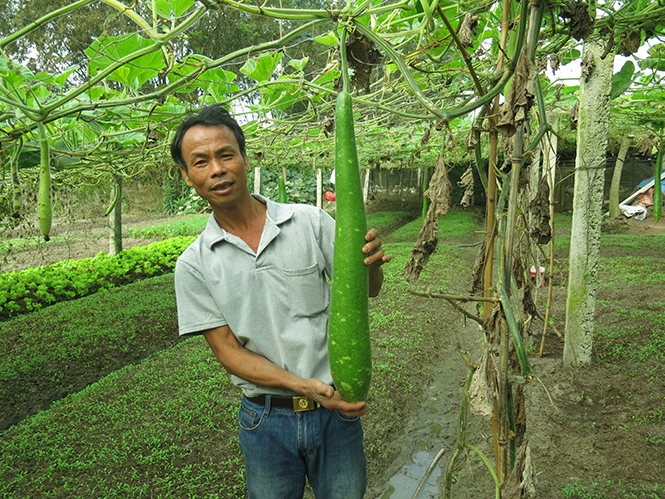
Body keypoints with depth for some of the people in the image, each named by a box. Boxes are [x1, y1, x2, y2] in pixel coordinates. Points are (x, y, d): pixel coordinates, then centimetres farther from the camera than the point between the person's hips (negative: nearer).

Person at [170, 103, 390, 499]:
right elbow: (228, 350, -6)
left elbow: (366, 290, 0)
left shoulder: (310, 222, -6)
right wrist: (304, 386, -20)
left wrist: (372, 264, -25)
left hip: (337, 409, 0)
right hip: (266, 420, 0)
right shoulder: (194, 265, -5)